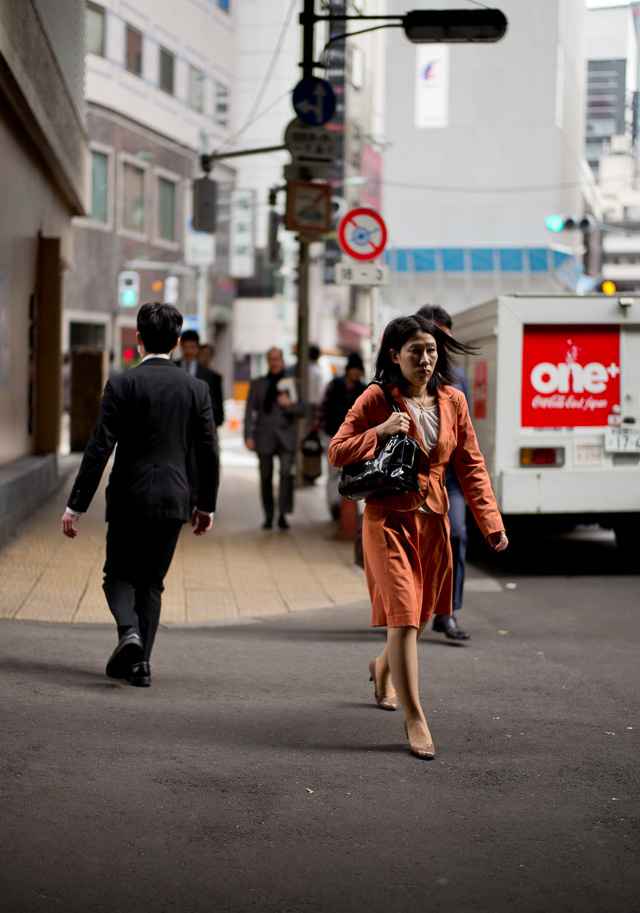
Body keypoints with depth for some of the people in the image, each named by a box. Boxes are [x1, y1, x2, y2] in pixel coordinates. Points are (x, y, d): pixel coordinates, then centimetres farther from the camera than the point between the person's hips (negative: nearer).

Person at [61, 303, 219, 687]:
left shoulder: (123, 384, -7)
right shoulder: (197, 388, 3)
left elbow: (100, 448, -10)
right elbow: (209, 452, 5)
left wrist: (76, 505, -7)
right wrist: (207, 505, 16)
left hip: (130, 498, -3)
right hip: (174, 500, 3)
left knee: (119, 575, 11)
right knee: (152, 582, 13)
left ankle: (129, 630, -17)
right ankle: (139, 661, 8)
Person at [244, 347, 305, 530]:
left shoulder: (293, 383, 10)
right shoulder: (257, 384, 10)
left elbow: (301, 411, 9)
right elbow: (250, 411, 6)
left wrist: (289, 404, -11)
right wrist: (248, 436, -3)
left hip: (286, 437, -1)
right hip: (264, 437, 1)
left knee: (287, 473, -17)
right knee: (266, 477, 3)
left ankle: (283, 515, -12)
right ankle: (268, 516, 14)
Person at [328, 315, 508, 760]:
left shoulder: (453, 401, 4)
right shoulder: (377, 400, -6)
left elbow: (471, 465, 6)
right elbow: (337, 452, -4)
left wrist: (491, 521, -2)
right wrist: (381, 431, -19)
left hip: (434, 521, 5)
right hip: (390, 519, -5)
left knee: (423, 613, 16)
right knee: (403, 613, -13)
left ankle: (383, 667, 46)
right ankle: (414, 717, -7)